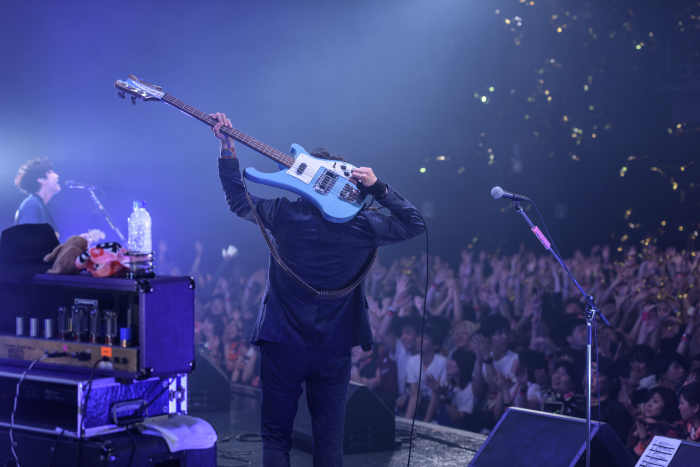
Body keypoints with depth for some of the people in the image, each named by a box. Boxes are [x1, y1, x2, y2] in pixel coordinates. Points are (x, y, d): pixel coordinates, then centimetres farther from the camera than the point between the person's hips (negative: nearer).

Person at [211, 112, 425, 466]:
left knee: (276, 436, 8)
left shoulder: (283, 214, -7)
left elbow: (237, 199, 9)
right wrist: (378, 188, -1)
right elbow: (414, 224, 6)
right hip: (333, 350, 1)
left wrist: (226, 146, 10)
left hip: (282, 344, -1)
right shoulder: (360, 224, -7)